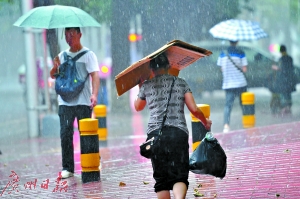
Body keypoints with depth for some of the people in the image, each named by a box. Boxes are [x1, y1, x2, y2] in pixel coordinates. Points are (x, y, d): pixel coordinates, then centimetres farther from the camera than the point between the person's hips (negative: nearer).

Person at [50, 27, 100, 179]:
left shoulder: (88, 55, 0)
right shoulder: (62, 56, 15)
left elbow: (95, 75, -11)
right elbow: (53, 75, 17)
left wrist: (94, 94, -28)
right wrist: (55, 67, -8)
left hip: (83, 102, -3)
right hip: (65, 102, 3)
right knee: (65, 134, -4)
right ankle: (67, 168, -1)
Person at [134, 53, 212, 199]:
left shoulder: (147, 86, 11)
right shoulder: (180, 83, 11)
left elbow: (138, 107, 29)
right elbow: (194, 109, 5)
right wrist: (205, 122, 24)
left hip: (155, 133, 1)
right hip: (179, 132, -1)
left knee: (161, 179, 9)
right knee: (179, 176, -5)